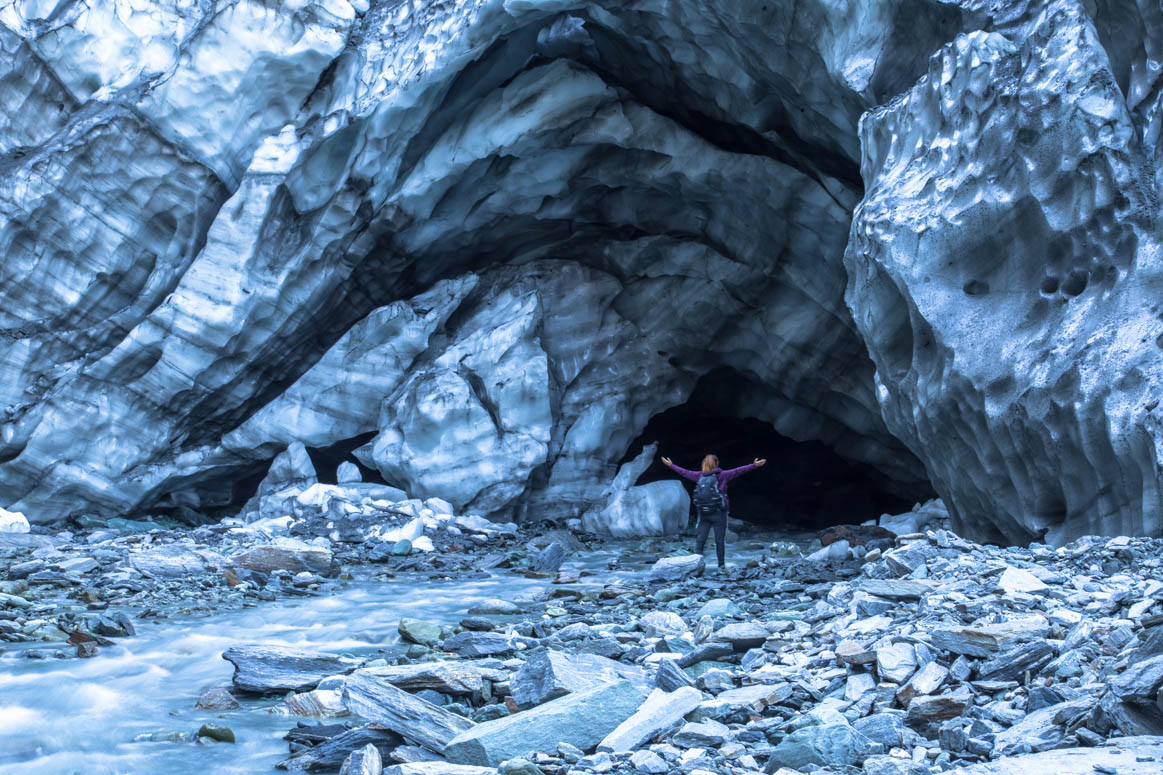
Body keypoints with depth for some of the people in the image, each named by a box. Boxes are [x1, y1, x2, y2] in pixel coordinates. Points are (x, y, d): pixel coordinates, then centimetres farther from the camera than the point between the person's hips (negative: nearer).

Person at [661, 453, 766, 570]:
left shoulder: (699, 476, 4)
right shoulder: (722, 475, -7)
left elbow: (684, 472, 16)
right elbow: (738, 471, -10)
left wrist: (670, 465, 30)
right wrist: (754, 465, -8)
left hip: (703, 514, 3)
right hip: (718, 513, -3)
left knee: (700, 540, 5)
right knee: (719, 541, 3)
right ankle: (721, 565, 9)